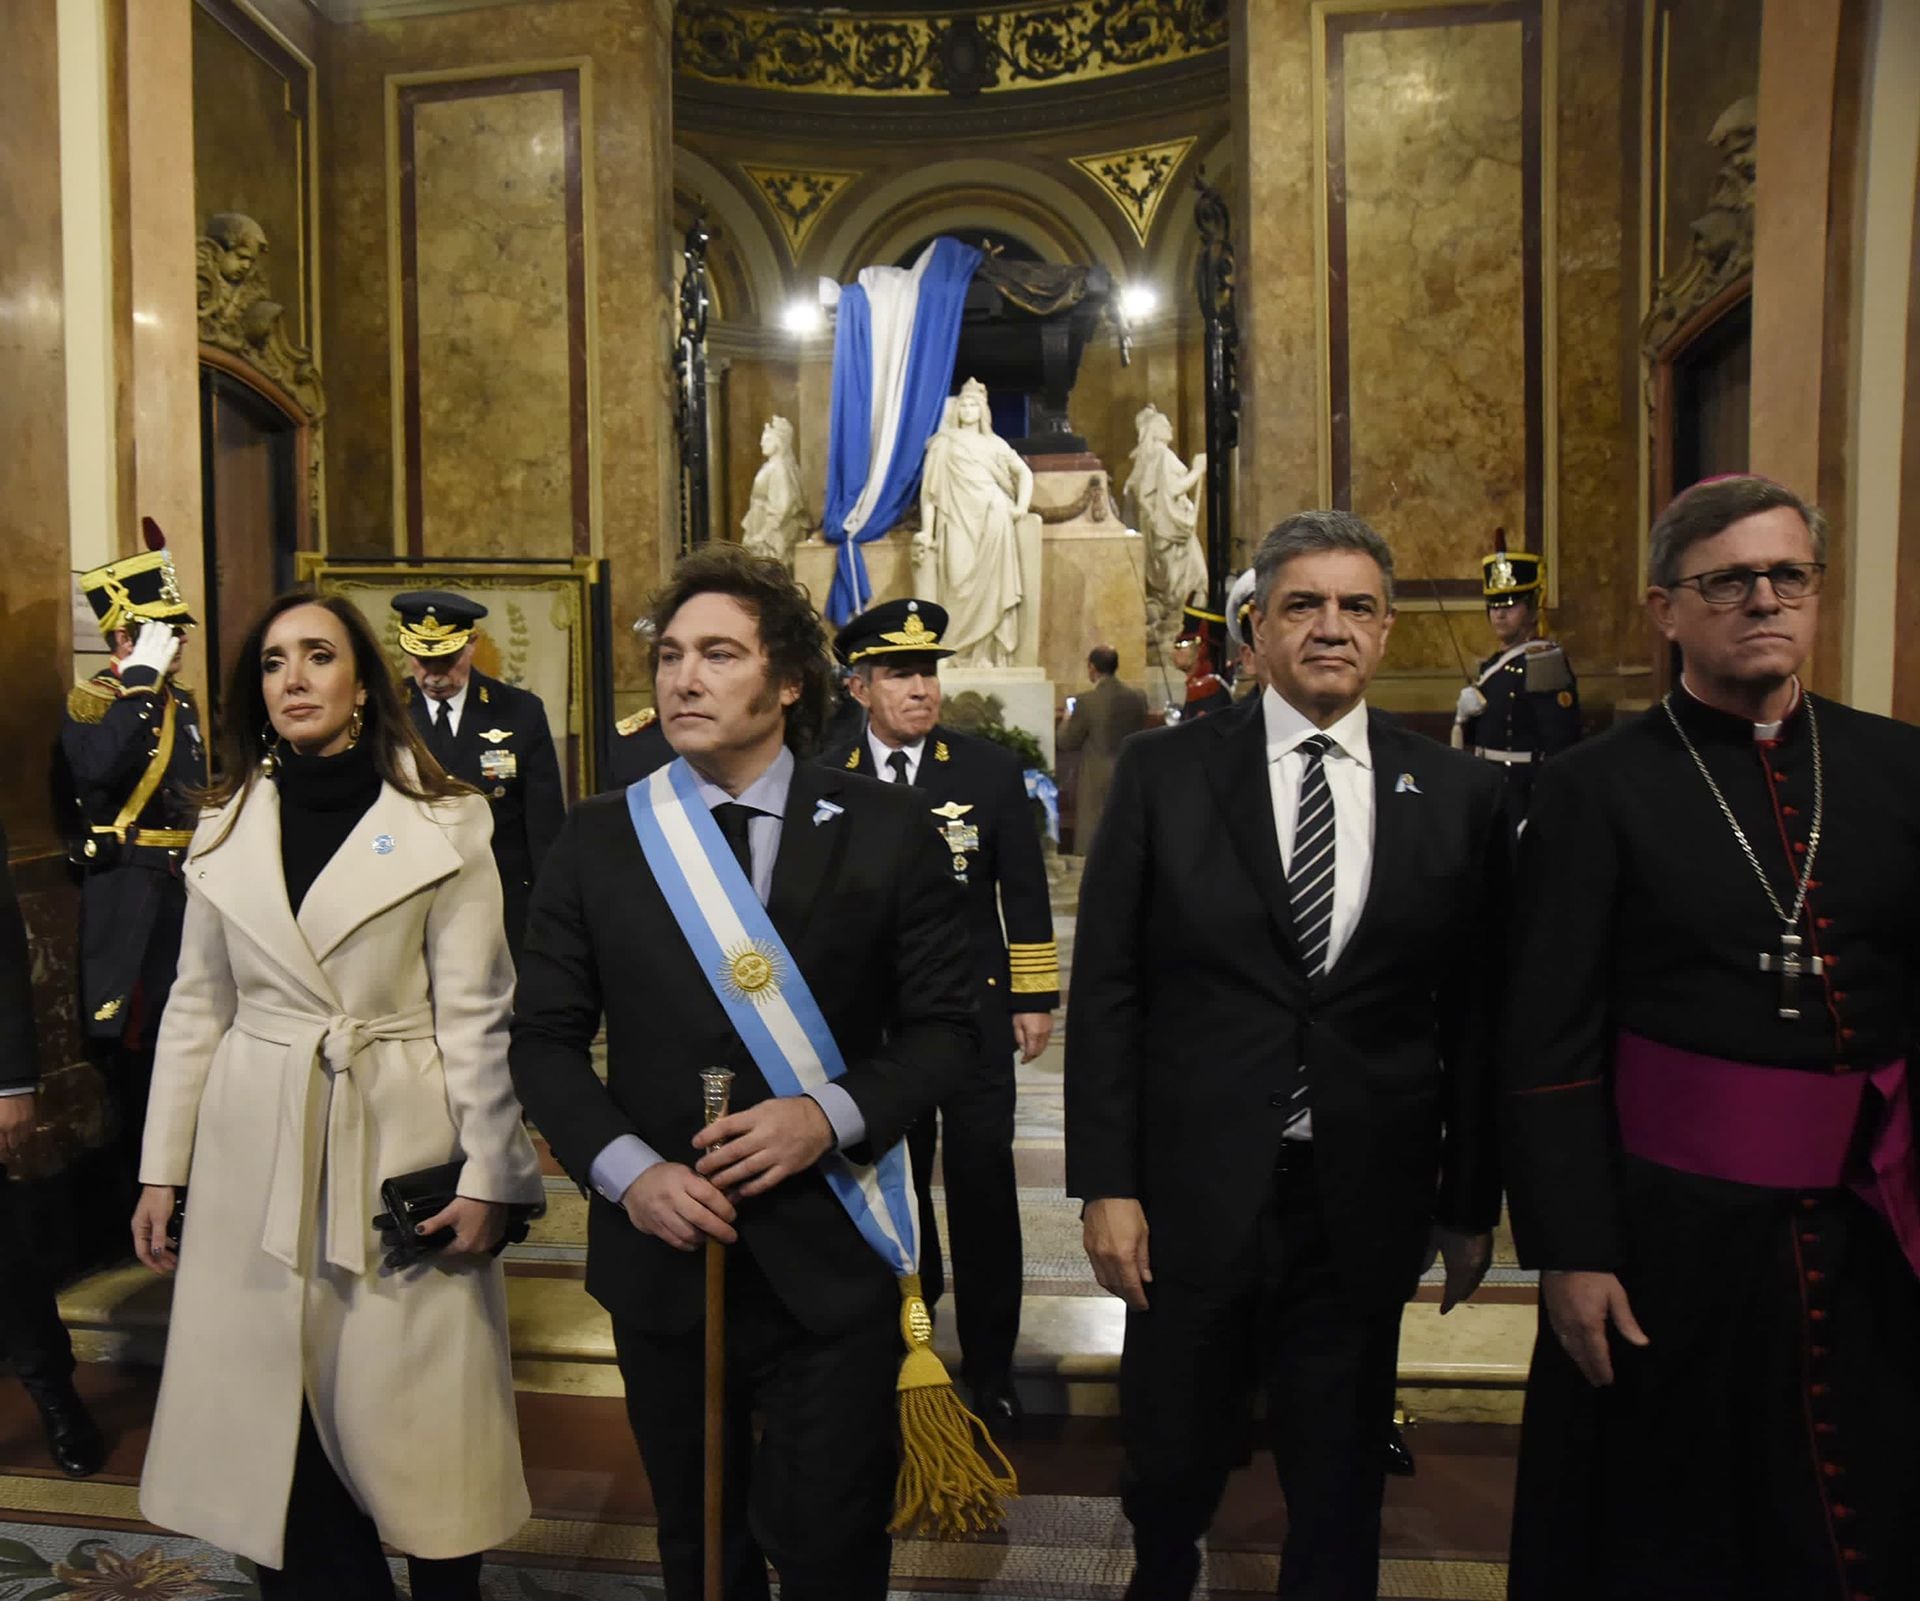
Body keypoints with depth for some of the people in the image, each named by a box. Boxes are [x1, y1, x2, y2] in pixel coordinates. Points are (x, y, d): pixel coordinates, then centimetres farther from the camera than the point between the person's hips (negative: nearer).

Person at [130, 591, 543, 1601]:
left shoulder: (443, 823, -5)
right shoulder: (226, 824, 8)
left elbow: (477, 1013, -6)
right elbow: (196, 1009, 11)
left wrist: (491, 1174, -9)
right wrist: (161, 1171, 9)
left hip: (399, 1148, -3)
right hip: (255, 1155, 4)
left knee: (415, 1421, 3)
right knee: (269, 1410, 10)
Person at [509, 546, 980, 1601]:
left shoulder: (886, 831, -6)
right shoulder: (598, 839, -1)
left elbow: (942, 1029, -3)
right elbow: (546, 1038, 2)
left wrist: (831, 1116, -19)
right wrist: (627, 1170, -12)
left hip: (831, 1263, -2)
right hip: (662, 1253, 2)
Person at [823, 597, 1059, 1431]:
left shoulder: (990, 767, -4)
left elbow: (1024, 891, 0)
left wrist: (1033, 997, -2)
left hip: (974, 1010, -1)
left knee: (983, 1189, 5)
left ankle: (989, 1368, 22)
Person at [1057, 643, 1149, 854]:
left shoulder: (1087, 701, -16)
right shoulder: (1138, 696, -1)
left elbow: (1066, 742, -6)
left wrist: (1067, 720, 12)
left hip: (1097, 781, -5)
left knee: (1092, 845, 3)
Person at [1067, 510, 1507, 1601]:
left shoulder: (1459, 794, 0)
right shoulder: (1163, 772, -4)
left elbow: (1475, 1012, 3)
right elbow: (1105, 990, -5)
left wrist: (1474, 1204, 6)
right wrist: (1106, 1183, -7)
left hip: (1365, 1202, 1)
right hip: (1194, 1191, 0)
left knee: (1341, 1483, 17)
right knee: (1173, 1461, 19)